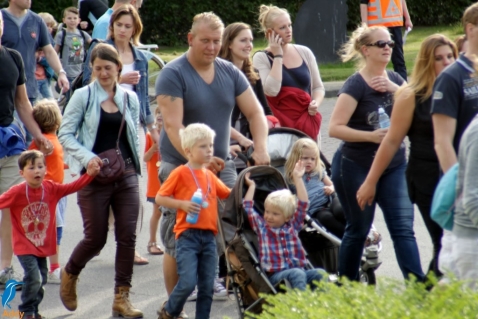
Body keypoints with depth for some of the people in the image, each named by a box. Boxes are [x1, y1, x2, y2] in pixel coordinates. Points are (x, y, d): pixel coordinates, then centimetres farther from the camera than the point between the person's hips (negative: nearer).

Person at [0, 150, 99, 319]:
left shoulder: (51, 189, -3)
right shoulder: (17, 192, -16)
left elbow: (72, 187, -3)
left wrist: (89, 174, -13)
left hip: (42, 246, 5)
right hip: (25, 247, -5)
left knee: (41, 281, 12)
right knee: (34, 278, -17)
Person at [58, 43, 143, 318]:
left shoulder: (130, 98, 8)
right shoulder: (83, 96, -2)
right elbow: (65, 134, -4)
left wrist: (136, 167, 8)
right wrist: (88, 157, -17)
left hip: (126, 174, 3)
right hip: (95, 177, -3)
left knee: (128, 236, -3)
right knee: (96, 238, 0)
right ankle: (69, 275, 29)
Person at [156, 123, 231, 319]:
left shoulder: (210, 176, 14)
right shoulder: (181, 173, -4)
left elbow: (228, 195, 25)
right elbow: (159, 198, -3)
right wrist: (183, 204, -16)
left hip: (209, 236, 6)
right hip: (188, 235, -6)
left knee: (207, 287, 5)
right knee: (188, 282, -14)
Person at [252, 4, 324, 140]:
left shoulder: (304, 52, 11)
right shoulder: (261, 58, -1)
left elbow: (318, 87, 18)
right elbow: (271, 90, -17)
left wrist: (316, 103, -4)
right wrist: (277, 56, -9)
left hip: (307, 124, 4)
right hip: (279, 124, -4)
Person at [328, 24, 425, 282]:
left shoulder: (394, 79, 8)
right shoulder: (356, 85, -11)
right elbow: (335, 128, -17)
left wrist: (396, 89, -13)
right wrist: (371, 136, -26)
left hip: (394, 166, 5)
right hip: (357, 167, -5)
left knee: (403, 228, -5)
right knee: (358, 230, 5)